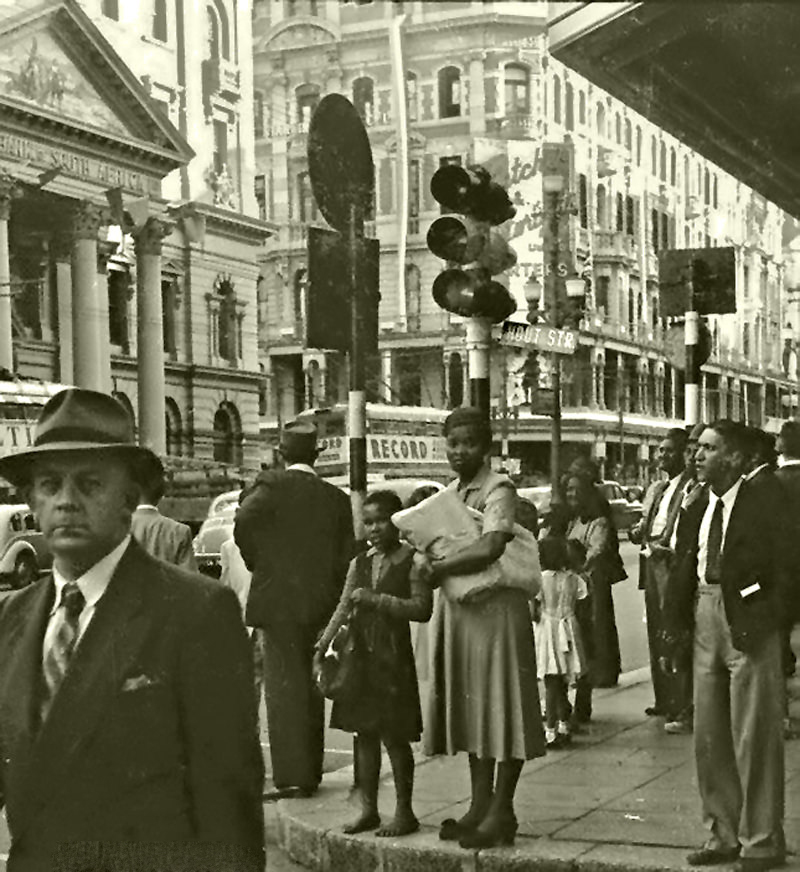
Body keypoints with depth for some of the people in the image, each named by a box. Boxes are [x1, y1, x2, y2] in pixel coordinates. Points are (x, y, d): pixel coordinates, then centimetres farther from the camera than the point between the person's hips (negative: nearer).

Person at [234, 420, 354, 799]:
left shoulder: (273, 485, -6)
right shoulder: (337, 498, 7)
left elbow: (244, 523, -22)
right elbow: (345, 556, 6)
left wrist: (256, 562, -5)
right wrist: (333, 600, 13)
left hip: (279, 601, -5)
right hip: (321, 605, 5)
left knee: (283, 687, -2)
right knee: (310, 688, 15)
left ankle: (293, 776, -5)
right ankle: (311, 771, 21)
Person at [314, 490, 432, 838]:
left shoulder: (412, 561, -4)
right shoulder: (359, 564, 13)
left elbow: (422, 608, -13)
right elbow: (343, 608, 12)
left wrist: (377, 600, -17)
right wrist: (322, 648, 3)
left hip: (394, 656, -6)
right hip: (361, 656, 6)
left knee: (394, 735, -2)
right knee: (365, 734, 10)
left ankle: (405, 812, 8)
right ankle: (368, 809, 19)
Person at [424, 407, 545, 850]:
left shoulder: (499, 489, -11)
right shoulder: (449, 493, 14)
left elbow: (490, 548, -25)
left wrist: (439, 568, -16)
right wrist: (432, 560, -1)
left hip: (496, 608, -8)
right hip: (457, 609, 8)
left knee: (502, 706, -2)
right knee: (470, 705, 12)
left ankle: (501, 812, 5)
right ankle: (480, 803, 22)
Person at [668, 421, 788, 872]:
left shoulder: (764, 507, -10)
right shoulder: (696, 512, 9)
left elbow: (783, 574, -11)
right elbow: (684, 572, 11)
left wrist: (768, 624, -17)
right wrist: (674, 626, 3)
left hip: (748, 626, -7)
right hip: (705, 620, 7)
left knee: (754, 737, 1)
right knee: (709, 737, 13)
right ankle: (724, 834, 26)